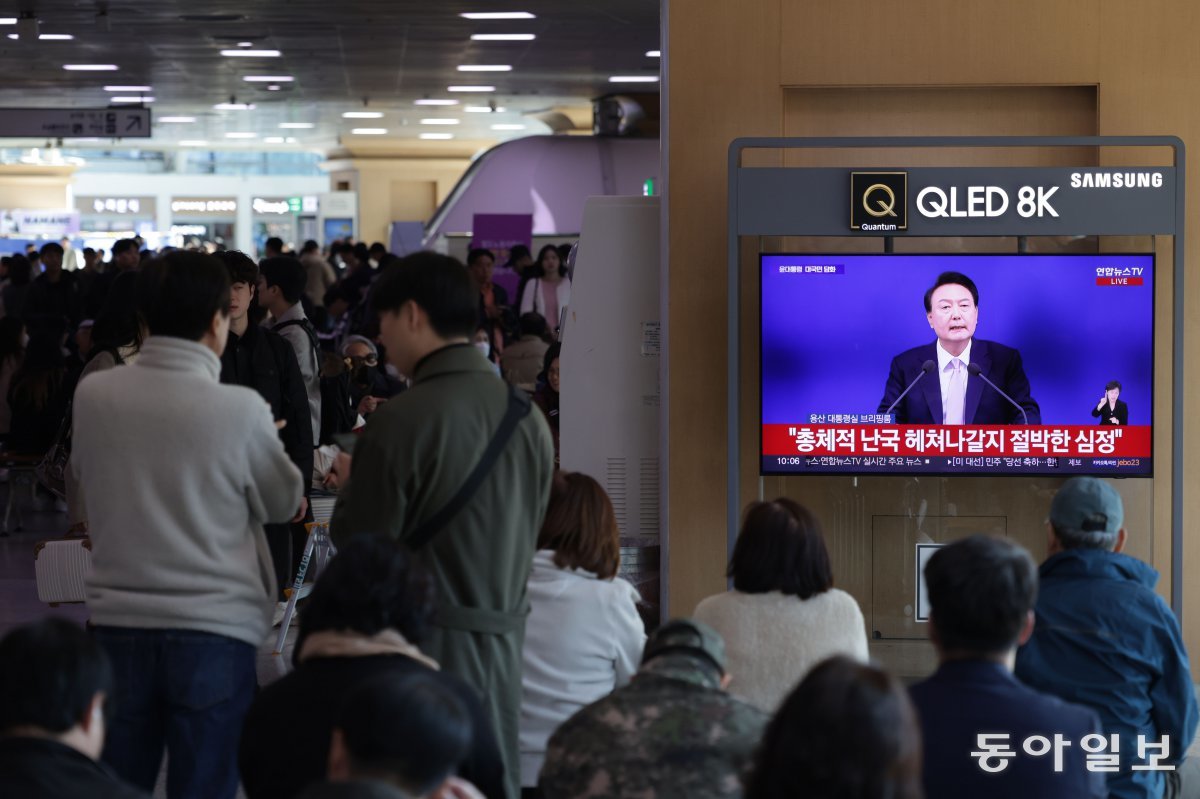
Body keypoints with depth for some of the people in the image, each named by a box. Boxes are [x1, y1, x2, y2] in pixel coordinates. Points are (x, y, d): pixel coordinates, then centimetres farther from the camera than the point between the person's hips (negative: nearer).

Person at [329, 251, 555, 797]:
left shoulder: (400, 420, -15)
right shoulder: (526, 417, 5)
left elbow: (358, 546, -11)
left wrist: (350, 484, 6)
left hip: (425, 645, -6)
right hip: (502, 641, 6)